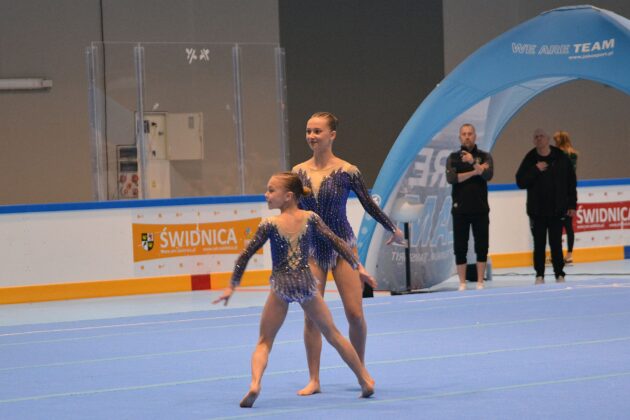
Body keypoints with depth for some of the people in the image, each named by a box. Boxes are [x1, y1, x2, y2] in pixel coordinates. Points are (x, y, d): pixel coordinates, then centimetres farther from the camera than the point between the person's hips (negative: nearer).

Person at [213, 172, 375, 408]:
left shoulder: (270, 225, -8)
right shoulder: (310, 218, -2)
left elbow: (246, 255, -7)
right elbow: (336, 242, -1)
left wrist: (232, 286, 1)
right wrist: (357, 267, 8)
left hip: (281, 286, -3)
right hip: (306, 284, 3)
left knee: (264, 342, 5)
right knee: (333, 334, 19)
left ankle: (255, 384, -21)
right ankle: (365, 380, 23)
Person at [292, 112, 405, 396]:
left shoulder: (347, 172, -9)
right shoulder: (299, 172, 0)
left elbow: (369, 204, 1)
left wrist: (393, 230, 9)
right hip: (310, 248, 2)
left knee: (355, 313, -3)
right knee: (311, 316, -1)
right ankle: (313, 380, 7)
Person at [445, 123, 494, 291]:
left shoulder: (484, 156, 5)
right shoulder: (453, 158, 6)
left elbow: (488, 175, -13)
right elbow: (451, 178, -10)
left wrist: (473, 162, -25)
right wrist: (474, 172, -13)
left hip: (480, 209, 0)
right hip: (460, 209, 0)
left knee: (482, 247, 1)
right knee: (460, 248, 1)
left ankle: (480, 283, 8)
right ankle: (462, 284, 6)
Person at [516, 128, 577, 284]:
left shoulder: (560, 158, -1)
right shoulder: (530, 159, 0)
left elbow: (571, 182, 3)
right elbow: (520, 182, -5)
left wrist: (572, 205, 1)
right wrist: (535, 170, -17)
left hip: (557, 209, -1)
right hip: (537, 210, 1)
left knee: (556, 243, 2)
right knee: (539, 244, 3)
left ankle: (559, 274, 8)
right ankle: (539, 275, 7)